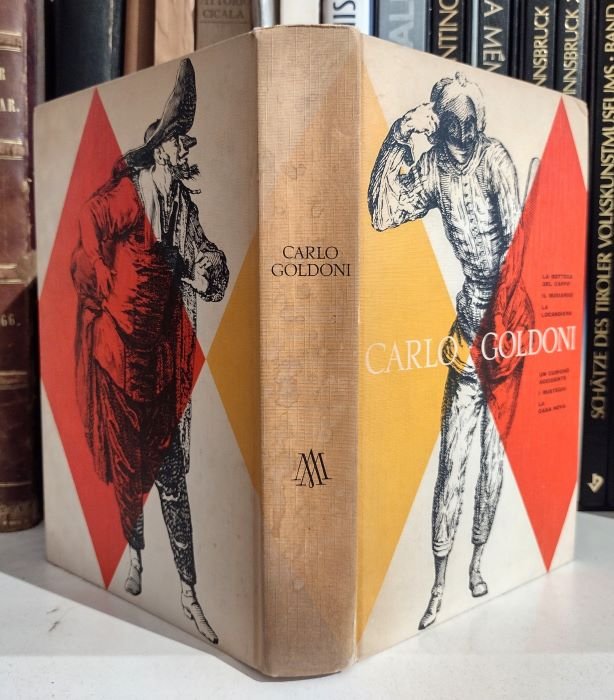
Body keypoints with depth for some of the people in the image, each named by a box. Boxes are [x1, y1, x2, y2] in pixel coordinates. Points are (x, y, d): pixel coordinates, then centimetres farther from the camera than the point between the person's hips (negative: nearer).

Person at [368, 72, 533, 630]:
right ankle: (439, 585, 10)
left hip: (504, 319, -2)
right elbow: (381, 214, -7)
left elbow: (515, 238, -12)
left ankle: (478, 561, 30)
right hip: (469, 324, 2)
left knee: (494, 451, 9)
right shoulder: (433, 167, 4)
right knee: (453, 458, 0)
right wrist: (397, 139, -12)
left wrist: (501, 318, -15)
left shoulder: (495, 158, -6)